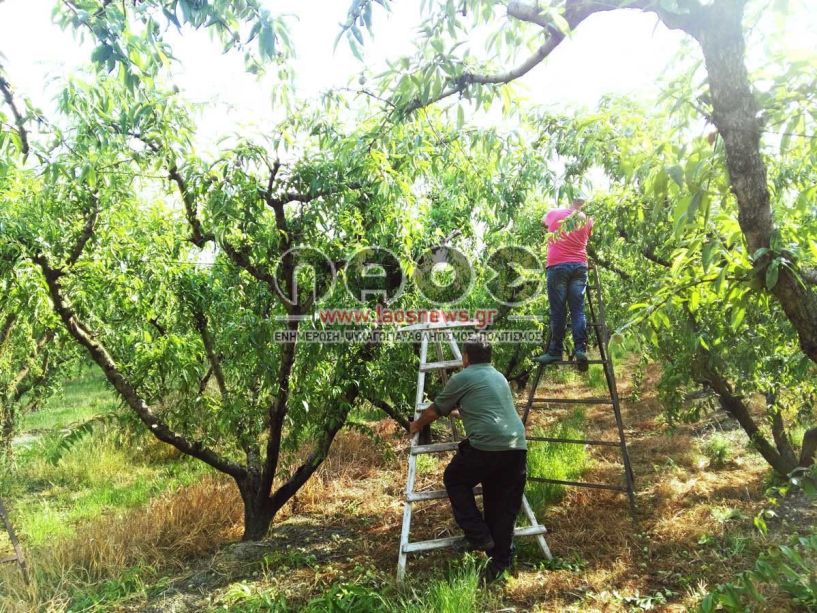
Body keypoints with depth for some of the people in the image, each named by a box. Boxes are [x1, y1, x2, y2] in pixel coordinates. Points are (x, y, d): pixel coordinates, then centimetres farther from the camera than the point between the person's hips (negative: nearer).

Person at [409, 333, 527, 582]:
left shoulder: (462, 379, 5)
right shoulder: (499, 377, 25)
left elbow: (435, 410, 16)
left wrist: (417, 425, 34)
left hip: (486, 446, -6)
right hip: (517, 447, 6)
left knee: (454, 480, 17)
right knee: (504, 506, 13)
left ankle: (478, 536, 11)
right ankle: (500, 563, 15)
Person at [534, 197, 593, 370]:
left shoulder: (554, 213, 8)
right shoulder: (587, 220, 11)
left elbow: (543, 222, 28)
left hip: (558, 266, -2)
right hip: (580, 266, 2)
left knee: (558, 311, -2)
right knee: (578, 310, 0)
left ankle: (555, 351, -1)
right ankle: (580, 349, -9)